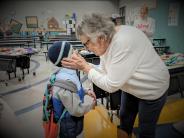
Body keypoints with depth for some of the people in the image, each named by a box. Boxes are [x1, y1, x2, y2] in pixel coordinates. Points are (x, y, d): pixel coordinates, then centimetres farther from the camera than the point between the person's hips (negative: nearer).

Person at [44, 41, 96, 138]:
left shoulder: (68, 74, -6)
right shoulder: (65, 83, -34)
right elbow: (77, 110, -30)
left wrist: (86, 92, -3)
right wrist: (90, 100, -16)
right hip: (69, 126, -8)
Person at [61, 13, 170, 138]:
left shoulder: (124, 43, -37)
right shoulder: (107, 40, -11)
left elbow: (111, 85, -32)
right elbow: (104, 71, -4)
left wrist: (85, 67, -25)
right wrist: (82, 65, -16)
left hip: (151, 90, -7)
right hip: (131, 87, 7)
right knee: (124, 118, 24)